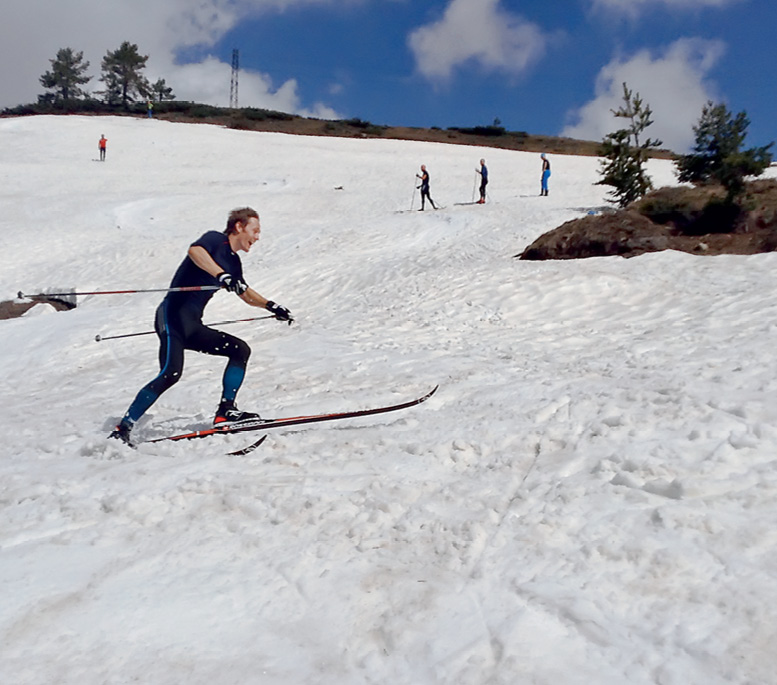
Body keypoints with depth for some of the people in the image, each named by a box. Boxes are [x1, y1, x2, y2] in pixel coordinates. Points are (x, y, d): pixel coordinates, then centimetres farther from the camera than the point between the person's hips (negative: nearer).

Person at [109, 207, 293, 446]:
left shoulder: (233, 262, 19)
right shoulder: (215, 239, -4)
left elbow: (245, 293, 37)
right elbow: (194, 250, -29)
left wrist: (272, 306, 30)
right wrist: (223, 276, -41)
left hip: (193, 325, 9)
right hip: (173, 315, -9)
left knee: (240, 349, 4)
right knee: (171, 373, -23)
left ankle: (226, 410, -1)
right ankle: (123, 428, -16)